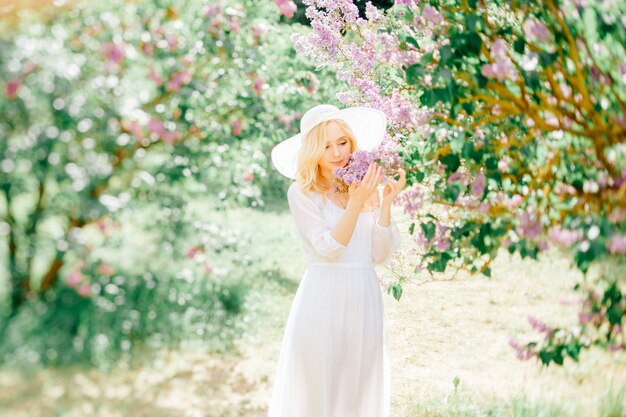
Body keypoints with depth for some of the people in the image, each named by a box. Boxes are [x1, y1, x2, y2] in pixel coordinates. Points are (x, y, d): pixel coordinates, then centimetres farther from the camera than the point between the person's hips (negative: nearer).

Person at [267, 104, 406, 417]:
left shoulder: (367, 189, 7)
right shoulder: (302, 192, -3)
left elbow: (382, 255, 2)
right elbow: (328, 249, -13)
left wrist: (385, 204, -9)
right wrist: (355, 203, -20)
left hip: (364, 299, 4)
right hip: (322, 300, -3)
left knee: (360, 387, 9)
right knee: (316, 385, 2)